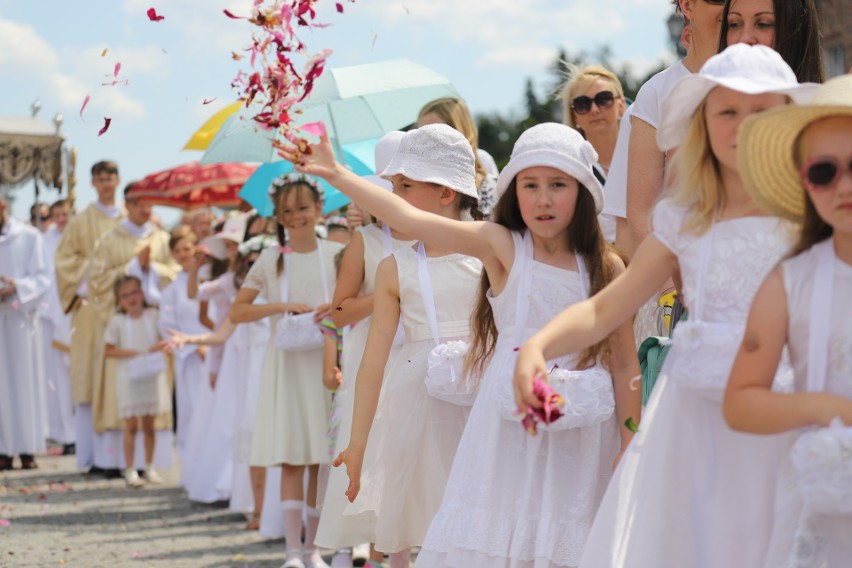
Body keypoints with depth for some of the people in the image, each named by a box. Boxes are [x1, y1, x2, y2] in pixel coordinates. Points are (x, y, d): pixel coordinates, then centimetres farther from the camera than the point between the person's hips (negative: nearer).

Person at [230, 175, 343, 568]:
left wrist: (337, 308, -14)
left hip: (326, 360, 0)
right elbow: (237, 312, 3)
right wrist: (281, 306, -9)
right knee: (291, 458, -4)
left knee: (321, 460, 3)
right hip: (286, 362, 0)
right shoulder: (271, 260, 4)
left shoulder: (336, 254, 4)